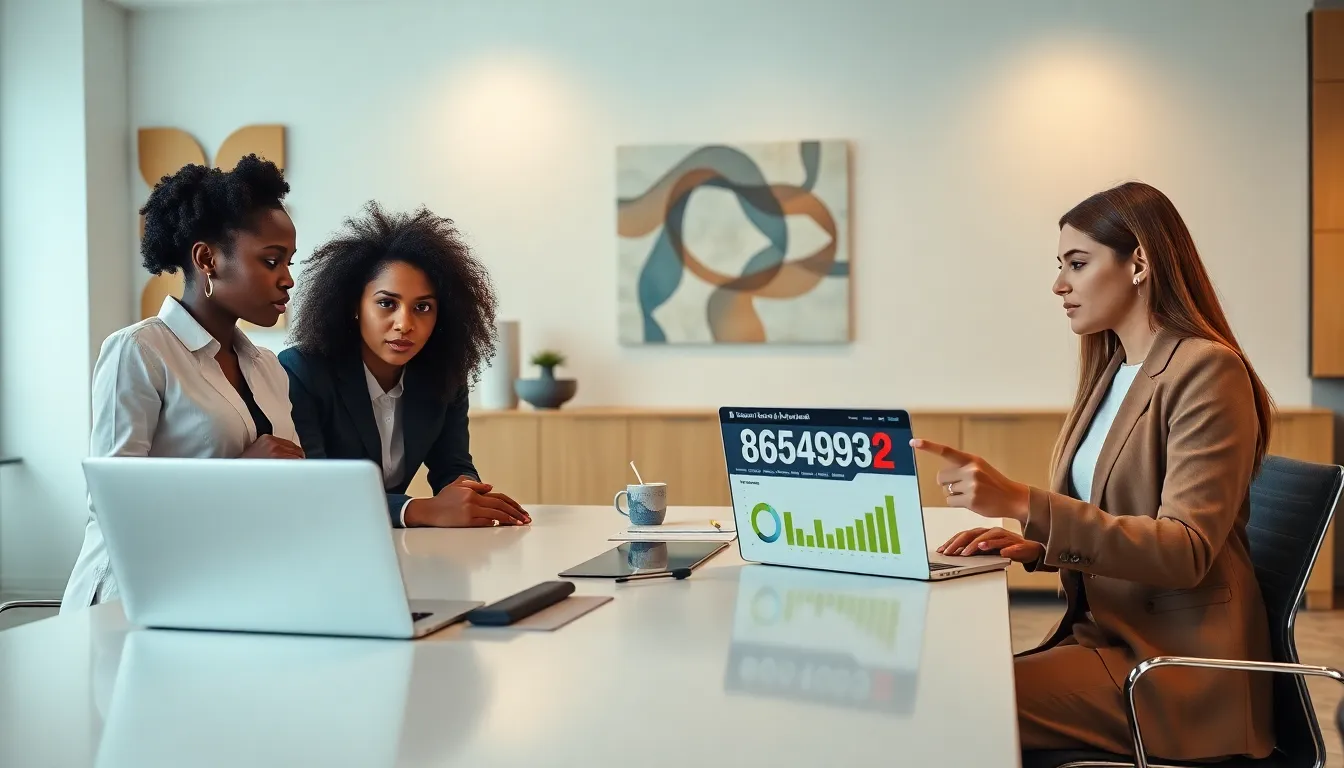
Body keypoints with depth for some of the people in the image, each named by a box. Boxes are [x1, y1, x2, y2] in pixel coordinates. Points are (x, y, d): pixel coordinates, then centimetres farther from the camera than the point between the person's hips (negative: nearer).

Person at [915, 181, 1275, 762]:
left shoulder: (1206, 370, -11)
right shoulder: (1112, 373, 15)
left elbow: (1185, 551, -20)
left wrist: (1023, 503, -28)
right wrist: (1034, 544, -2)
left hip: (1173, 662, -7)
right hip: (1104, 634, 7)